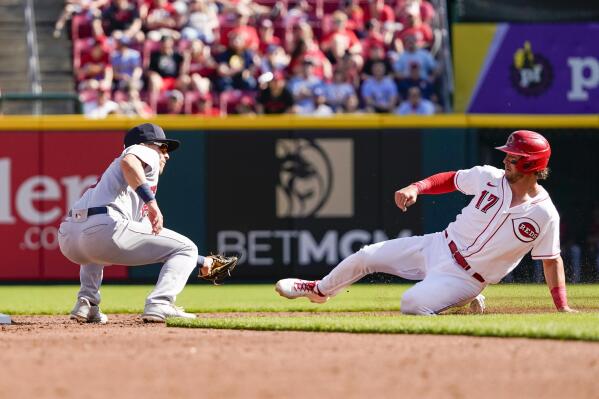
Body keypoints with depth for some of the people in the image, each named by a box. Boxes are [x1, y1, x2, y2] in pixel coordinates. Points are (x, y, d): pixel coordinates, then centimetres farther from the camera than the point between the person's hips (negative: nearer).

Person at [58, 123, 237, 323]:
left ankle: (86, 303, 20)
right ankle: (160, 304, -15)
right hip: (105, 229, -8)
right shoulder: (146, 153, 17)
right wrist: (152, 202, -19)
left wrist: (201, 261, 43)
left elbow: (153, 240, 42)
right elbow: (127, 162, -12)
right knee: (186, 248, 5)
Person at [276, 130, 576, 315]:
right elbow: (450, 179, 8)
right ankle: (319, 290, 31)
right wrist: (416, 188, -8)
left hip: (464, 278, -5)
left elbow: (551, 260, -8)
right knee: (366, 257, 4)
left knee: (412, 304, -29)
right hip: (437, 247, 5)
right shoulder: (489, 177, -5)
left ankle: (467, 302, 1)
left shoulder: (545, 215, -15)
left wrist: (562, 308, -12)